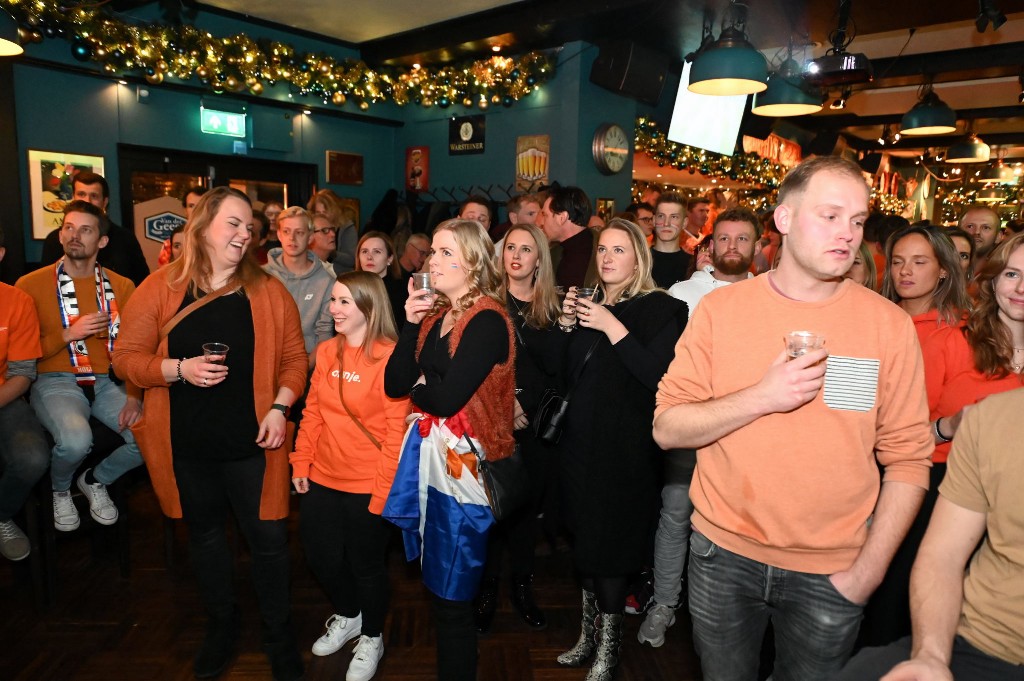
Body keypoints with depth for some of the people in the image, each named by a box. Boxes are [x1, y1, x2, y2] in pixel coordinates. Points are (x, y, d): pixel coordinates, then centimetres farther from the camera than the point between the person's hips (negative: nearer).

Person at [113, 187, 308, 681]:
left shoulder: (268, 291, -1)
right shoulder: (161, 288, -2)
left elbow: (294, 356, 1)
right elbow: (126, 357, -1)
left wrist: (280, 407, -12)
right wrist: (180, 369, -18)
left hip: (252, 441, -1)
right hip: (187, 445, 1)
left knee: (269, 538, 3)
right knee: (205, 535, 20)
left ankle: (278, 635, 27)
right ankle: (221, 623, 44)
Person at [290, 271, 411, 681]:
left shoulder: (390, 356, -17)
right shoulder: (327, 352, 2)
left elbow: (396, 429, -17)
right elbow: (313, 411, 8)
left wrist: (384, 489, -17)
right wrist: (301, 463, 4)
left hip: (367, 485, -6)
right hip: (323, 478, 6)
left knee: (366, 564, 12)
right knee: (320, 555, 20)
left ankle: (371, 638, 39)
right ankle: (347, 617, 48)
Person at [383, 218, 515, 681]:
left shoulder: (487, 320, -16)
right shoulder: (434, 315, 9)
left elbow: (446, 398, -24)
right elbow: (394, 385, 1)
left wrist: (417, 386, -4)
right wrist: (411, 324, -7)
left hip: (466, 462, -8)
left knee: (452, 595, 5)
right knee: (438, 584, 20)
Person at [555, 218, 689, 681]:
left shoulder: (661, 309, -7)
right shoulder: (589, 305, 11)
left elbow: (658, 376, -21)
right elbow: (567, 376, 12)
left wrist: (613, 328, -23)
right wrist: (566, 326, -3)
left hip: (626, 450, -5)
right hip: (581, 443, 6)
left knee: (610, 548, 1)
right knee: (585, 543, 13)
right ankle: (588, 635, 31)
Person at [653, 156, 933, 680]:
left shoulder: (890, 325, -7)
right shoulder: (719, 309, -7)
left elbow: (907, 457, -5)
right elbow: (667, 429, -9)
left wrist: (868, 570, -8)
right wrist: (762, 397, -21)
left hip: (830, 573, 0)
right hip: (723, 554, 1)